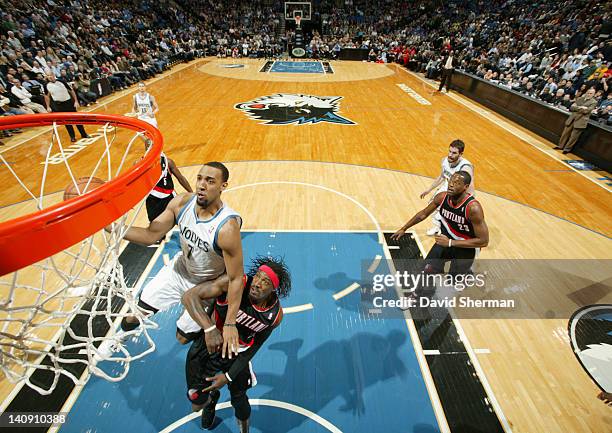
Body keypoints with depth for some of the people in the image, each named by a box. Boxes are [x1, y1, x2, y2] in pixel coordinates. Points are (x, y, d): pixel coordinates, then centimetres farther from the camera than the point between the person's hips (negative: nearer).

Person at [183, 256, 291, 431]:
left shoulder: (276, 314, -20)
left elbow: (253, 347, -7)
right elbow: (189, 296, -34)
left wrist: (229, 376, -8)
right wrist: (209, 329, -46)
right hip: (208, 345, -1)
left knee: (239, 400, 18)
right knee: (198, 404, 10)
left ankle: (244, 427, 54)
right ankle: (211, 397, 49)